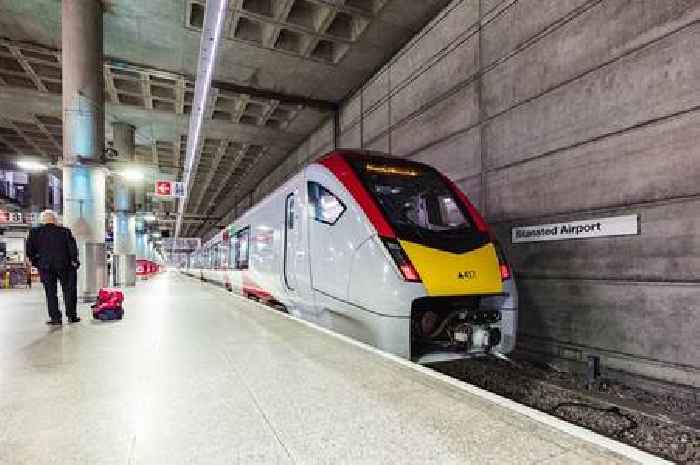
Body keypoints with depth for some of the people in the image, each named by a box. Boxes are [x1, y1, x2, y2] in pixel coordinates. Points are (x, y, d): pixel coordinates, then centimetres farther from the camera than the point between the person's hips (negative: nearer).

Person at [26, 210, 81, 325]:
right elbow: (72, 247, -6)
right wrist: (74, 261, 3)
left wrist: (35, 261, 13)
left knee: (50, 292, 7)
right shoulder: (65, 231, -4)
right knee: (69, 290, 9)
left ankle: (55, 318, 7)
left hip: (45, 267, 1)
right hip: (64, 265, -1)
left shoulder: (34, 232, 1)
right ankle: (71, 315, 11)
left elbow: (30, 250, 2)